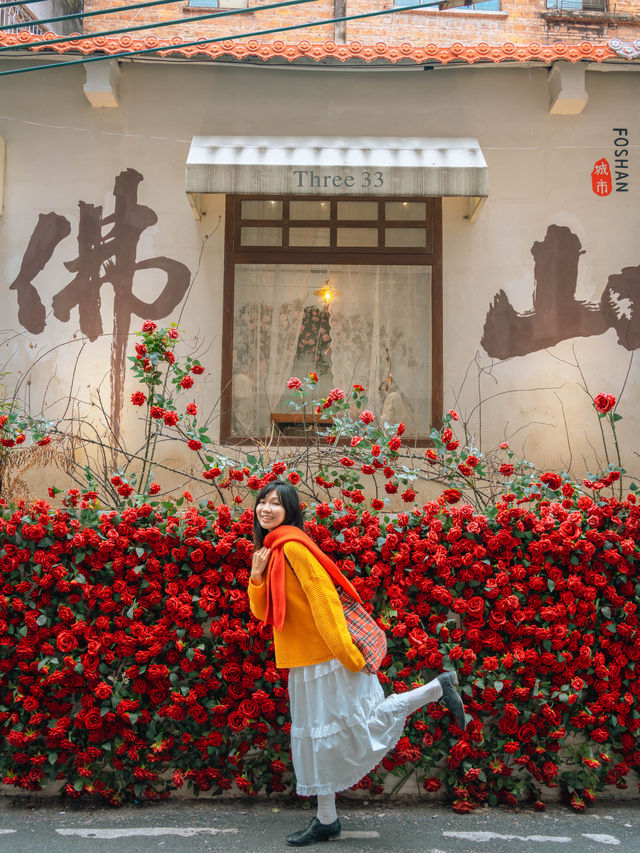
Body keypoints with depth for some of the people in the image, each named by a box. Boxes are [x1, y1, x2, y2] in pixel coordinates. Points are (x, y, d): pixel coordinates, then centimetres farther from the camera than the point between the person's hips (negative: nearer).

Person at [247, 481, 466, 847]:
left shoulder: (292, 545, -16)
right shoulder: (271, 548, 11)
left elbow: (323, 597, -21)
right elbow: (261, 612, 9)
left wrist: (346, 652, -23)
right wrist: (257, 574, -8)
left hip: (325, 655, -8)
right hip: (303, 660, 9)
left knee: (360, 723, -1)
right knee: (316, 734, 13)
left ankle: (438, 688, 10)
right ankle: (327, 820, 25)